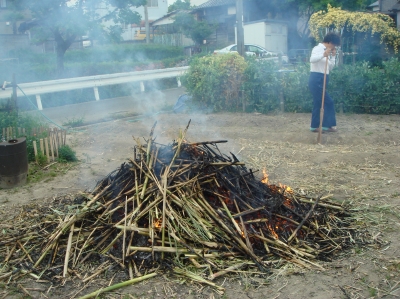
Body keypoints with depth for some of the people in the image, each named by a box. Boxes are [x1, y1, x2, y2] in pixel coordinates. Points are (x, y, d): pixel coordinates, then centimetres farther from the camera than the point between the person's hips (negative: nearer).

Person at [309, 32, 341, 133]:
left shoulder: (326, 52, 19)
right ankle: (327, 125, 0)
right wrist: (323, 55, -40)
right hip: (316, 80, -10)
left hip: (321, 81, 10)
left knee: (318, 103, 11)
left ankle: (315, 126, 16)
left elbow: (330, 68, 19)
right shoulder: (318, 48, -8)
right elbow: (312, 59, -29)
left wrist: (333, 56, 11)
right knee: (329, 102, -8)